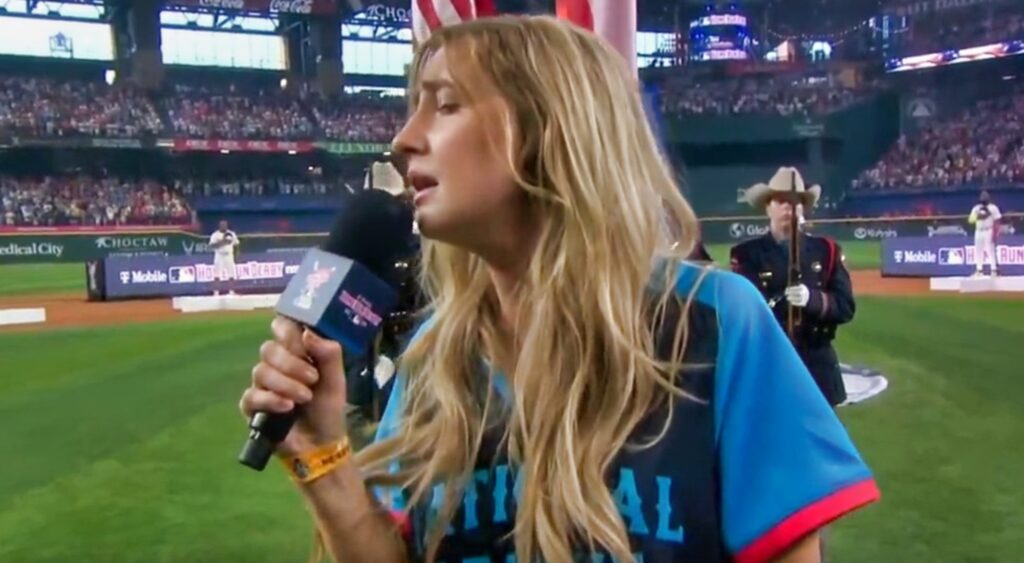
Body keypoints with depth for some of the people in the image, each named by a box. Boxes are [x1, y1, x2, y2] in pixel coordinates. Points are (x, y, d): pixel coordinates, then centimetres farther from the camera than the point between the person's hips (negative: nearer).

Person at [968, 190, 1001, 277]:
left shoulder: (993, 208, -1)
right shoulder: (976, 208, 11)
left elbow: (996, 222, -5)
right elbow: (970, 220, 1)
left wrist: (994, 233, -14)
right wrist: (977, 214, -15)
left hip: (989, 232, -5)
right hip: (979, 232, 5)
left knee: (991, 251, -11)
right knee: (978, 251, 6)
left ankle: (994, 270, -11)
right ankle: (979, 270, 12)